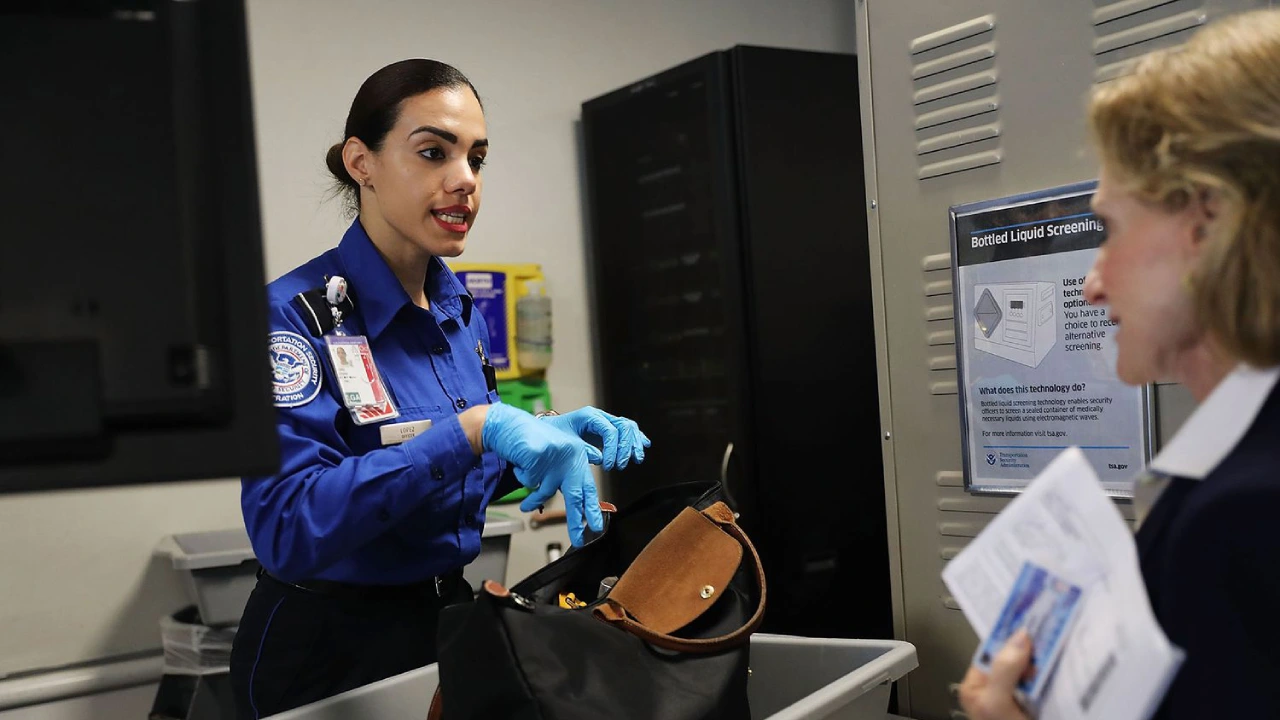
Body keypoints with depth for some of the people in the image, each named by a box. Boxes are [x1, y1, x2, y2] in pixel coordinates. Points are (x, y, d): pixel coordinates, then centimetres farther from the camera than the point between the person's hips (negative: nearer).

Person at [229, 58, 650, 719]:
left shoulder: (463, 313, 2)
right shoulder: (294, 313, -20)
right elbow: (288, 528, -31)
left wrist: (548, 436, -7)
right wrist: (476, 428, -36)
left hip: (447, 621, 7)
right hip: (327, 648, -7)